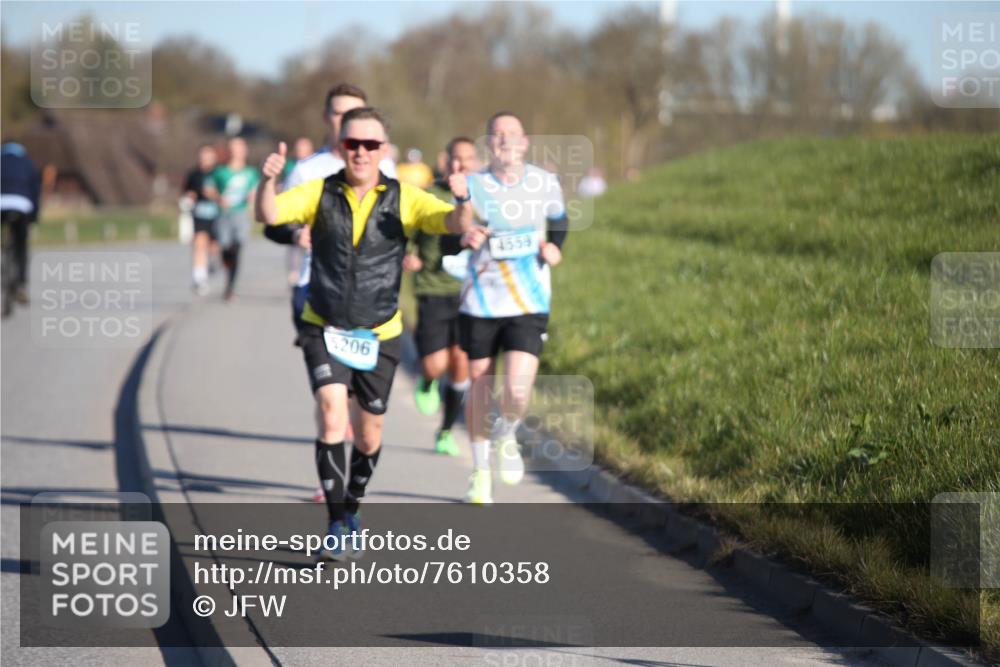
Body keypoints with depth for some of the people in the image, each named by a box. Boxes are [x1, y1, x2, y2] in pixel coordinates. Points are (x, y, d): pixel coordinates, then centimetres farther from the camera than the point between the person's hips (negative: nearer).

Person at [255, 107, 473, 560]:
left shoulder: (403, 199, -7)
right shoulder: (319, 194, -6)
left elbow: (457, 225, -19)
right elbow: (268, 215, -20)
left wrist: (462, 202, -42)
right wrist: (268, 181, -41)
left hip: (379, 334, 1)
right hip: (324, 328, -1)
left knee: (369, 432, 10)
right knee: (332, 414, -20)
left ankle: (351, 509, 37)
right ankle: (337, 526, -16)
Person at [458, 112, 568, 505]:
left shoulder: (545, 183, 1)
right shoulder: (473, 186, -4)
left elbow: (558, 220, 21)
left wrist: (554, 246, 1)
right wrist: (466, 237, -29)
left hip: (529, 306, 0)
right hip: (480, 303, 0)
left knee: (517, 390, -15)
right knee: (480, 387, 8)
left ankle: (506, 436, 20)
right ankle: (480, 472, 27)